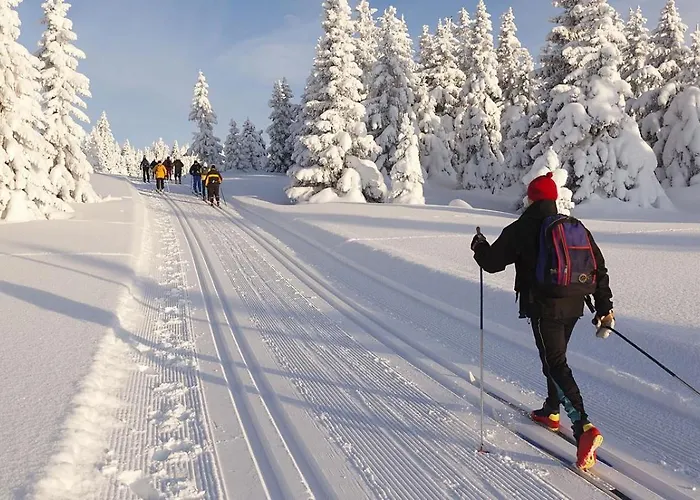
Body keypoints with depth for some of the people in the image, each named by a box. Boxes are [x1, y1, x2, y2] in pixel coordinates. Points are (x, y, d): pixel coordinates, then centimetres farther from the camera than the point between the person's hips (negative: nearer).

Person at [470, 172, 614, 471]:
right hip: (573, 306, 7)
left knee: (556, 366, -7)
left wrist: (479, 246, 19)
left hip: (543, 308, -7)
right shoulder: (576, 227, 8)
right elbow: (599, 268, 8)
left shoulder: (521, 230, -8)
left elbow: (492, 262, -2)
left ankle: (583, 427, -21)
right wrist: (605, 307, 13)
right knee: (556, 357, 24)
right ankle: (551, 412, 39)